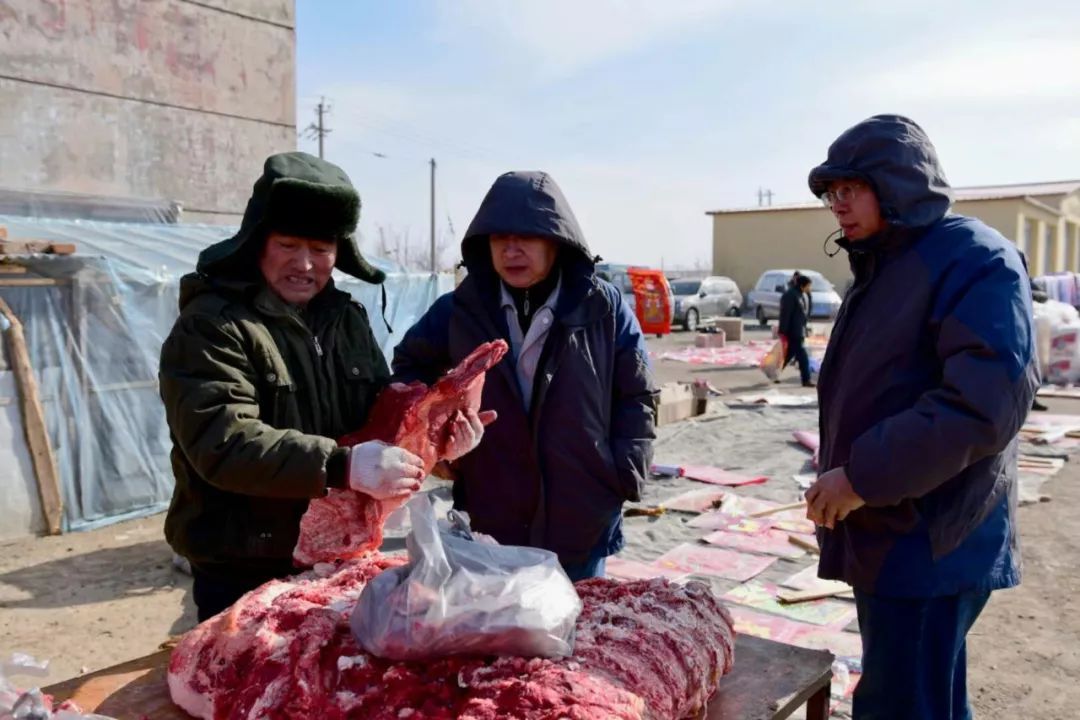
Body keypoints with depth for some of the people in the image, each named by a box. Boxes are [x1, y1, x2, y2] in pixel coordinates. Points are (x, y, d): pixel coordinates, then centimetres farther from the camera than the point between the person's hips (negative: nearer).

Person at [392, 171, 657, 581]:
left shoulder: (603, 308, -5)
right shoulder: (460, 309, -2)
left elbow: (637, 396, 2)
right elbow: (410, 367, 14)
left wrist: (625, 476, -5)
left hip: (583, 523, -1)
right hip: (488, 523, 1)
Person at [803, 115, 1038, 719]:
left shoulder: (976, 260, -14)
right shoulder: (884, 268, 16)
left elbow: (986, 403, -26)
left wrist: (865, 474, -24)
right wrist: (846, 477, 15)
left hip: (929, 544, -9)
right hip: (887, 534, 9)